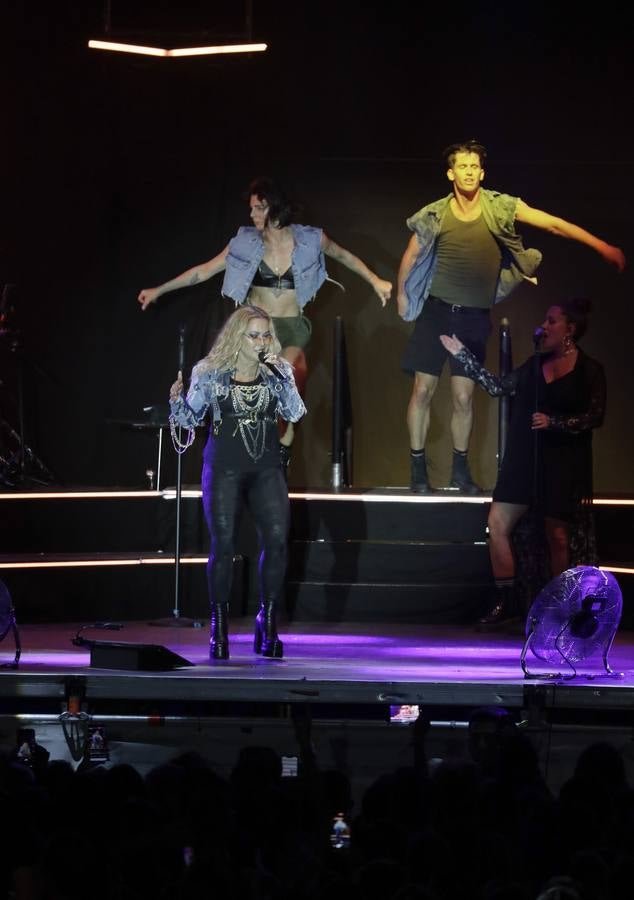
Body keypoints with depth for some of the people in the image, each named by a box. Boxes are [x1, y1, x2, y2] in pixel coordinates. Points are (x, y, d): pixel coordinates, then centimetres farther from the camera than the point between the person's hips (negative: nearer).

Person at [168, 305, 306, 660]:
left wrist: (280, 376, -15)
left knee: (278, 540, -12)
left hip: (266, 470, 1)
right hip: (224, 468, -1)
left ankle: (268, 621, -1)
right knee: (223, 544, -4)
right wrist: (177, 400, -14)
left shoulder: (278, 371, 6)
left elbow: (295, 413, -5)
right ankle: (219, 627, 5)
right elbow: (190, 419, 6)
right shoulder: (211, 373, 2)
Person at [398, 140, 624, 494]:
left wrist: (604, 248, -17)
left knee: (463, 395, 2)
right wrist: (402, 293, 15)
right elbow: (411, 256, 9)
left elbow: (555, 224, -13)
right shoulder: (436, 215, -7)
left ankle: (461, 468, 18)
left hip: (474, 317, 0)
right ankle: (418, 468, 9)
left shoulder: (500, 207, -9)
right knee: (423, 389, -2)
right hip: (437, 311, 0)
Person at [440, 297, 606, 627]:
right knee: (497, 525, -4)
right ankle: (505, 601, 2)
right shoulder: (536, 365, 11)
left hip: (563, 465, -5)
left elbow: (595, 415, -9)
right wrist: (462, 354, 12)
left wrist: (553, 422, -19)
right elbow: (498, 387, 11)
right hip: (524, 461, 5)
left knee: (558, 538, -1)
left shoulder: (589, 370, -4)